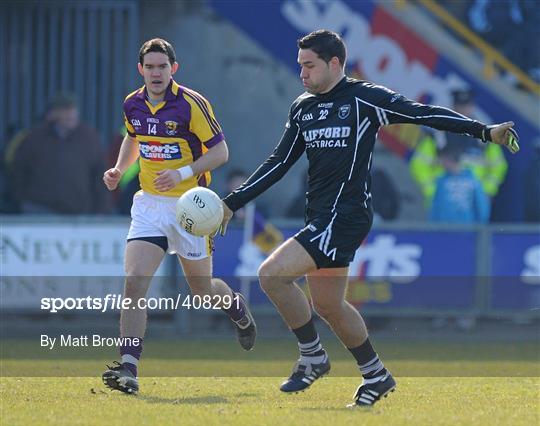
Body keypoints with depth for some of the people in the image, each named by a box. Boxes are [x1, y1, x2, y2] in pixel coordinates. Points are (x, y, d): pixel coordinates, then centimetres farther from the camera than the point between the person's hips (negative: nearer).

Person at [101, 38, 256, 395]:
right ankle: (128, 368, -19)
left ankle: (238, 309, 47)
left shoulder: (192, 104, -14)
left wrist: (183, 173, -24)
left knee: (203, 289, 11)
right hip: (149, 202, 3)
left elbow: (220, 152, -11)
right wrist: (119, 169, 6)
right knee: (134, 284, -15)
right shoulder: (133, 104, 2)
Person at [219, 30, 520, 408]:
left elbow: (424, 114, -8)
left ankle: (313, 357, -2)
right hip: (320, 218, 8)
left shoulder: (364, 99, -7)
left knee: (272, 274, -17)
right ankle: (376, 376, 30)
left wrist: (485, 131, -15)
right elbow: (278, 164, 18)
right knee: (327, 304, 14)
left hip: (346, 216, -8)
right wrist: (232, 204, 14)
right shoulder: (302, 108, 13)